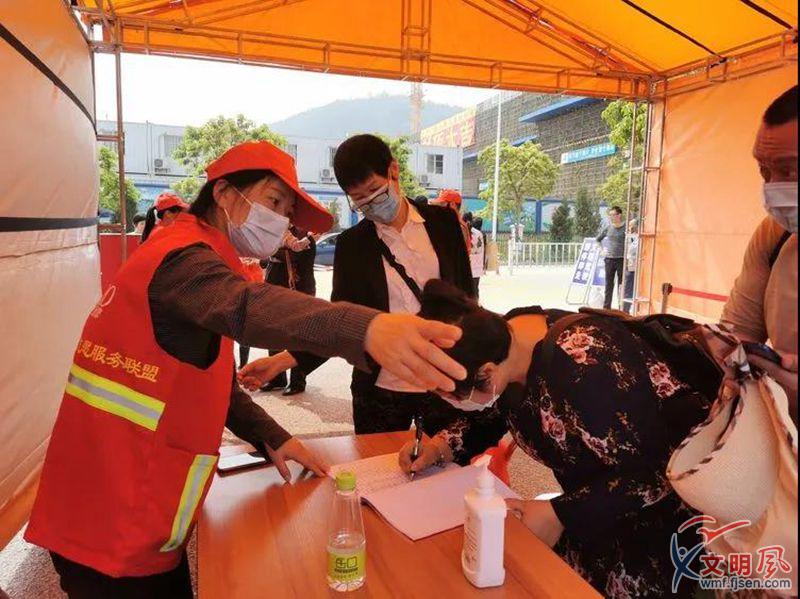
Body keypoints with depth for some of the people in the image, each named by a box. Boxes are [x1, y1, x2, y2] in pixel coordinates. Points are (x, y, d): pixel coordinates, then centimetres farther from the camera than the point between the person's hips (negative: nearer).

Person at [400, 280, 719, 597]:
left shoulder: (582, 368, -37)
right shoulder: (503, 341, -12)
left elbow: (652, 473, -28)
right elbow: (489, 418, 7)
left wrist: (561, 515, -26)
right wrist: (441, 446, -9)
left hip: (670, 498, -6)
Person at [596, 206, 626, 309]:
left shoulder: (626, 228, -5)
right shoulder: (608, 227, 7)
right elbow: (598, 239, 21)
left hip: (621, 259, -3)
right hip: (609, 259, 3)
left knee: (621, 285, 0)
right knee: (608, 285, 8)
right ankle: (606, 308, 13)